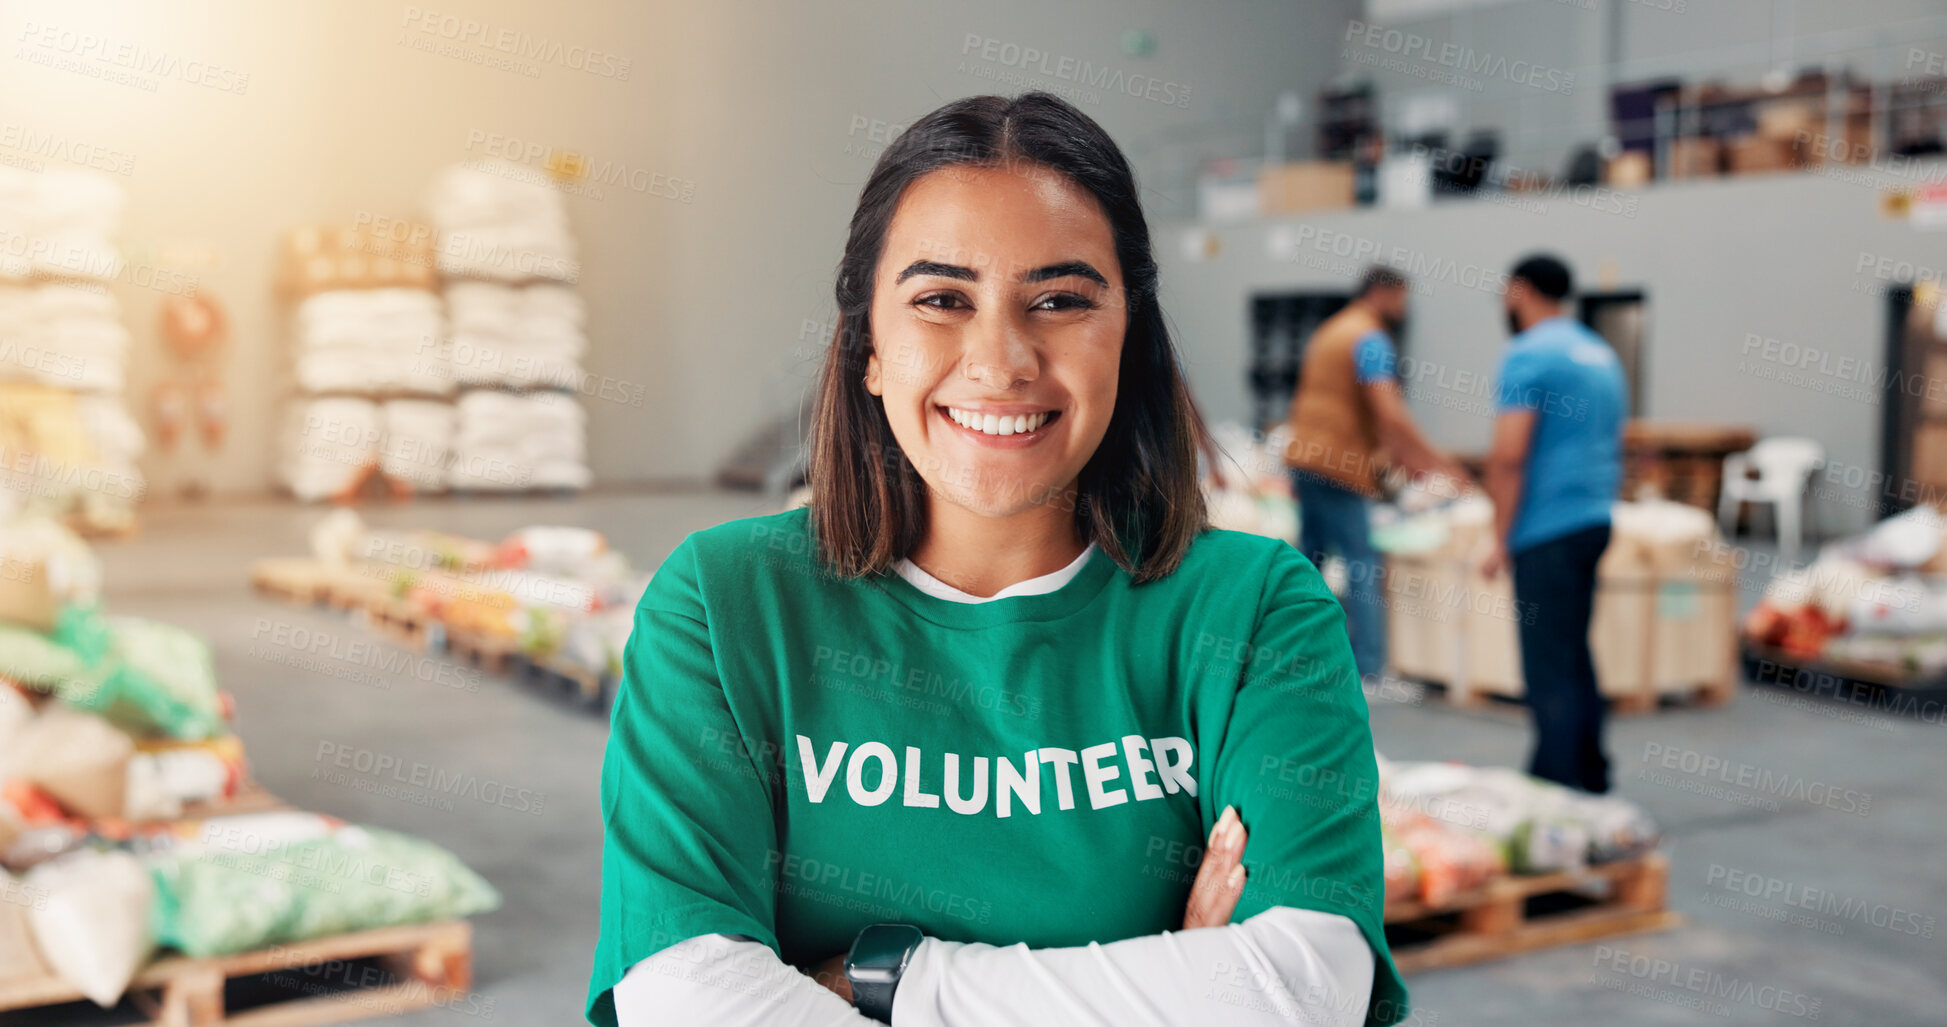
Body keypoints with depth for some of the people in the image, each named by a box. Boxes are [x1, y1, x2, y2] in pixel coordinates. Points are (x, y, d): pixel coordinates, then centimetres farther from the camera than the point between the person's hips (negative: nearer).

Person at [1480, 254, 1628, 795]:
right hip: (1595, 520, 9)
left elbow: (1508, 454, -19)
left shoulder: (1528, 355, -12)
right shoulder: (1601, 353, 16)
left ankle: (1557, 785, -3)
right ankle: (1591, 778, 23)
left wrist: (1501, 539, -14)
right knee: (1574, 652, 17)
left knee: (1550, 666, -5)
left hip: (1547, 528, -9)